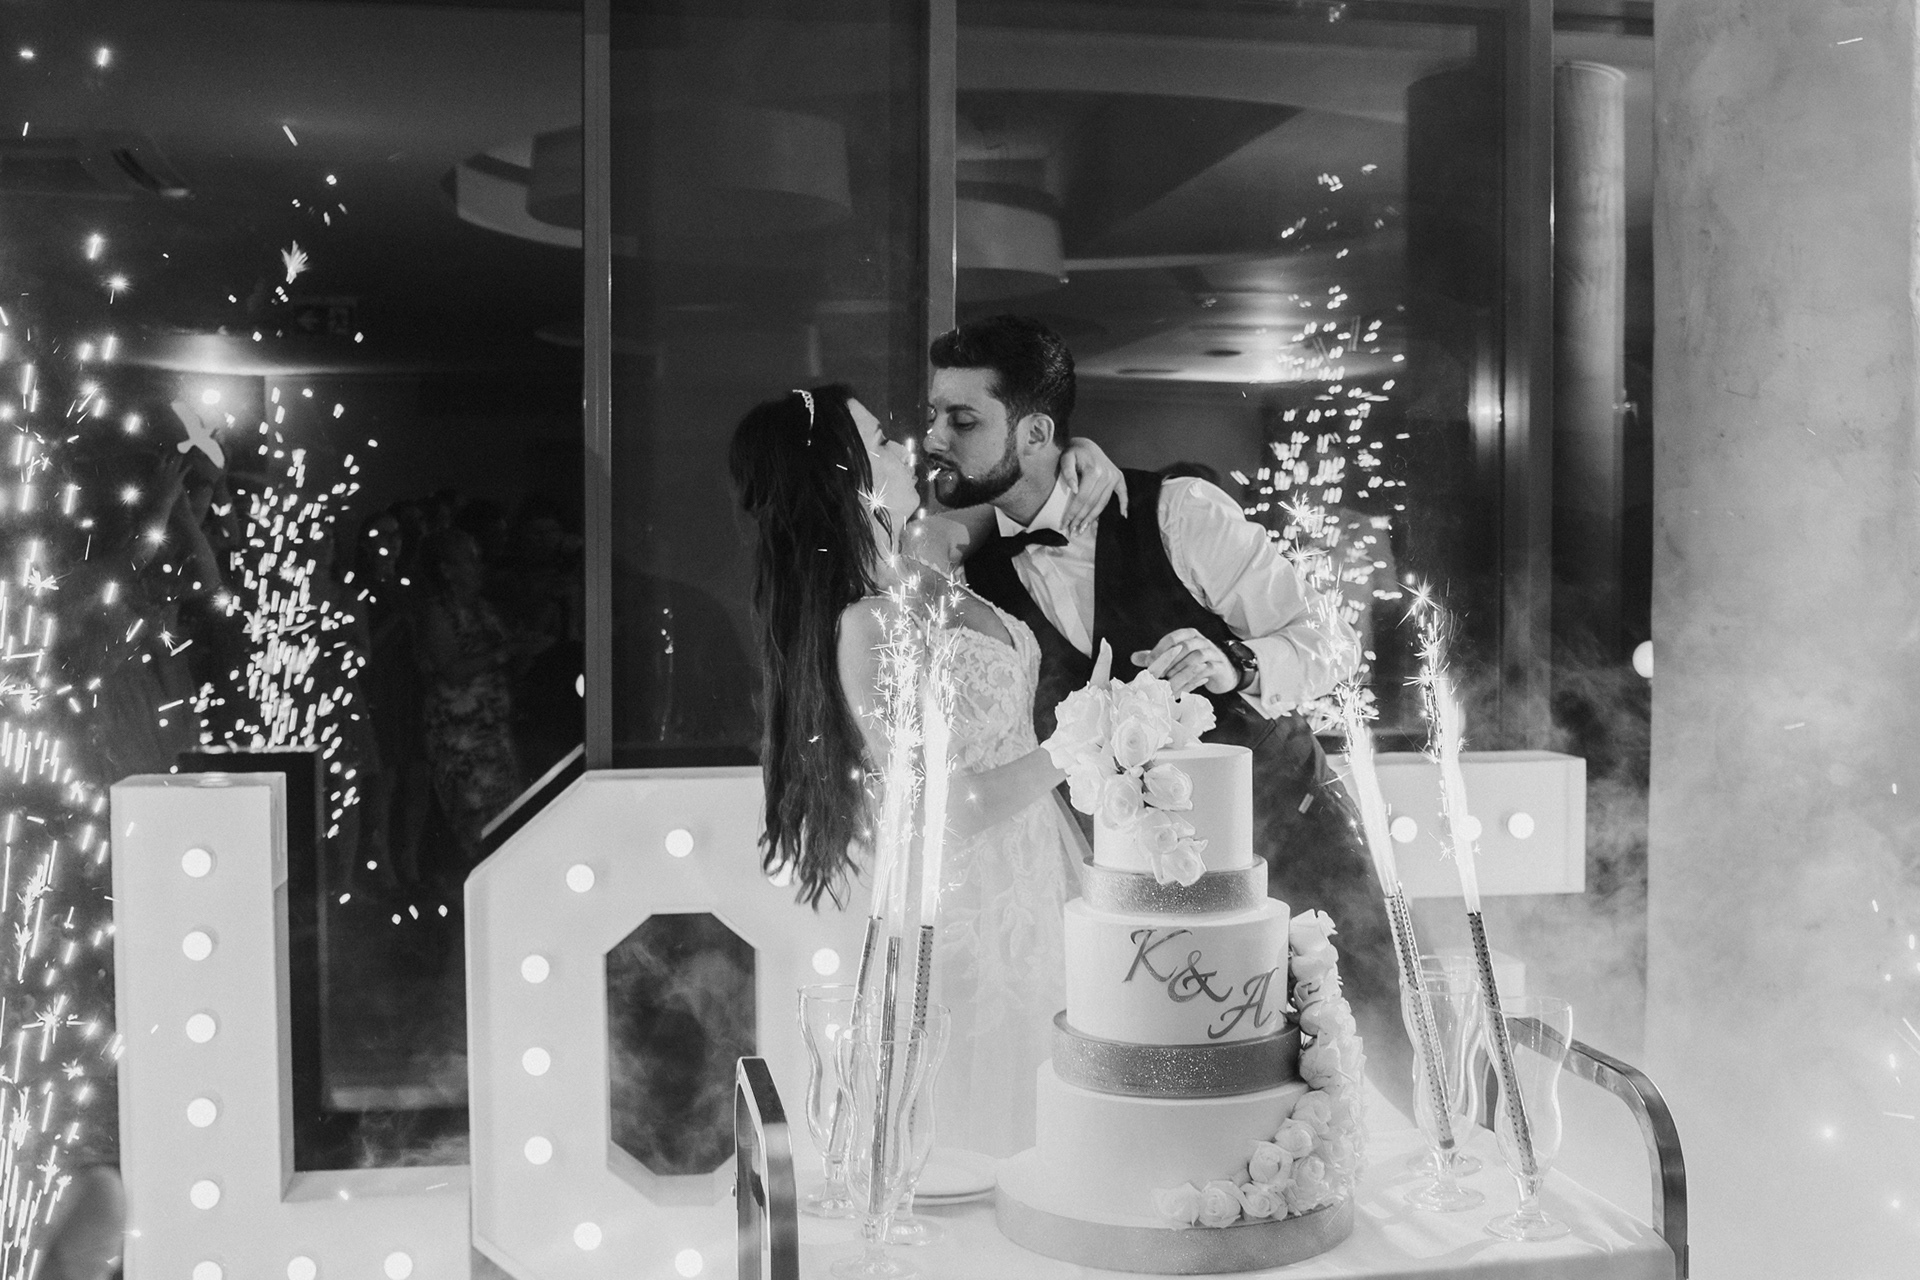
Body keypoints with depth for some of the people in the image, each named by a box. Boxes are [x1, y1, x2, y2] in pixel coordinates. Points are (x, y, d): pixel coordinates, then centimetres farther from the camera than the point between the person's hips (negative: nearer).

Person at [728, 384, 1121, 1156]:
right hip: (972, 909, -8)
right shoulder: (864, 629, -24)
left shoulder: (927, 562, 0)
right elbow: (944, 809, -21)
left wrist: (1070, 461, 3)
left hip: (1035, 875, 8)